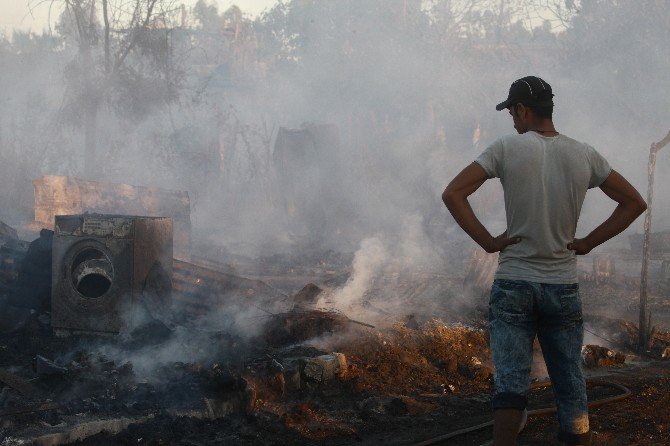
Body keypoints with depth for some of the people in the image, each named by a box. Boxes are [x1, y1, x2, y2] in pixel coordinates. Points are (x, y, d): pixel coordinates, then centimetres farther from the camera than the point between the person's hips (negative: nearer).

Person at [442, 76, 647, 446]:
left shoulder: (507, 148, -8)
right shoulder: (584, 155, 1)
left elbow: (453, 194, -12)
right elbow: (634, 202, 8)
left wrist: (487, 241, -6)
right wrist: (588, 243, 6)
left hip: (513, 284, -2)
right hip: (563, 286, 2)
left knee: (510, 385, -2)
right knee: (571, 389, 7)